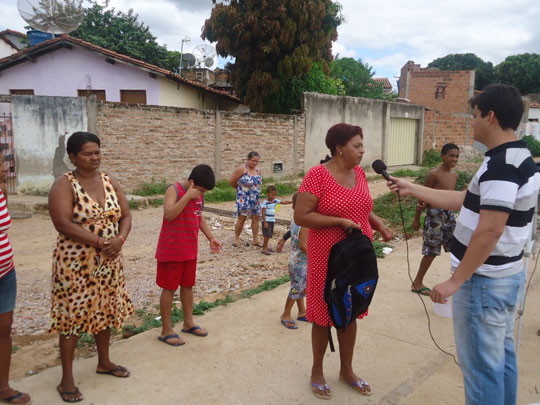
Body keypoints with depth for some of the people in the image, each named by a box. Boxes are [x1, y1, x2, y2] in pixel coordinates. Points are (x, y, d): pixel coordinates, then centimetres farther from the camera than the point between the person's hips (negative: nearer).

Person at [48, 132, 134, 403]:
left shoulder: (110, 182, 6)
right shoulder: (64, 185, -11)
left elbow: (125, 215, 5)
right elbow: (63, 224, -21)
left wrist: (120, 239, -14)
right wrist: (99, 242, -23)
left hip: (109, 261, 6)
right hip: (75, 264, -5)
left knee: (105, 311, 16)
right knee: (72, 316, 3)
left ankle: (104, 362, 37)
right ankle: (67, 379, 19)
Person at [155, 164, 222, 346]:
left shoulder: (199, 194, 6)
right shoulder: (174, 190, -15)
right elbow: (169, 214, -30)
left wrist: (211, 238, 10)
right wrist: (188, 196, -29)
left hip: (190, 250, 7)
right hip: (171, 250, -7)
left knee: (187, 285, 16)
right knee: (169, 288, 3)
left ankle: (188, 323, 31)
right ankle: (166, 330, 15)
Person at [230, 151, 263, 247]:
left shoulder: (257, 171, 11)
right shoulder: (241, 169, -9)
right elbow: (232, 181, -6)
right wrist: (241, 189, 8)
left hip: (255, 199, 6)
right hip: (244, 198, -6)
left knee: (256, 218, 5)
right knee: (242, 218, -6)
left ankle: (255, 239, 13)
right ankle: (236, 238, 8)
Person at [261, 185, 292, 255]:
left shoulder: (275, 201, 7)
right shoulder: (265, 202, -14)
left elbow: (284, 201, 7)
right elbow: (263, 213, -15)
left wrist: (292, 201, -5)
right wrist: (265, 222, -18)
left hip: (272, 221, 7)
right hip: (266, 221, -7)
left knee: (269, 235, 13)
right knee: (267, 235, -9)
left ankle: (266, 247, 26)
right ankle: (264, 249, -3)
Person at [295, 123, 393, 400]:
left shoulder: (359, 173, 5)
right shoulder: (317, 175, -16)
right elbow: (300, 217, -19)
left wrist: (379, 225, 0)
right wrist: (340, 222, -23)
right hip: (327, 258, -6)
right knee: (324, 315, 8)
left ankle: (347, 370, 35)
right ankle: (317, 371, 29)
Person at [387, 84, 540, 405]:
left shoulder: (501, 165, -23)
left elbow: (489, 231, -27)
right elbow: (466, 201, 14)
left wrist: (455, 281, -21)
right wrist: (413, 189, 16)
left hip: (483, 280, -10)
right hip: (507, 274, 10)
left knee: (481, 365, 3)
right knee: (501, 356, 21)